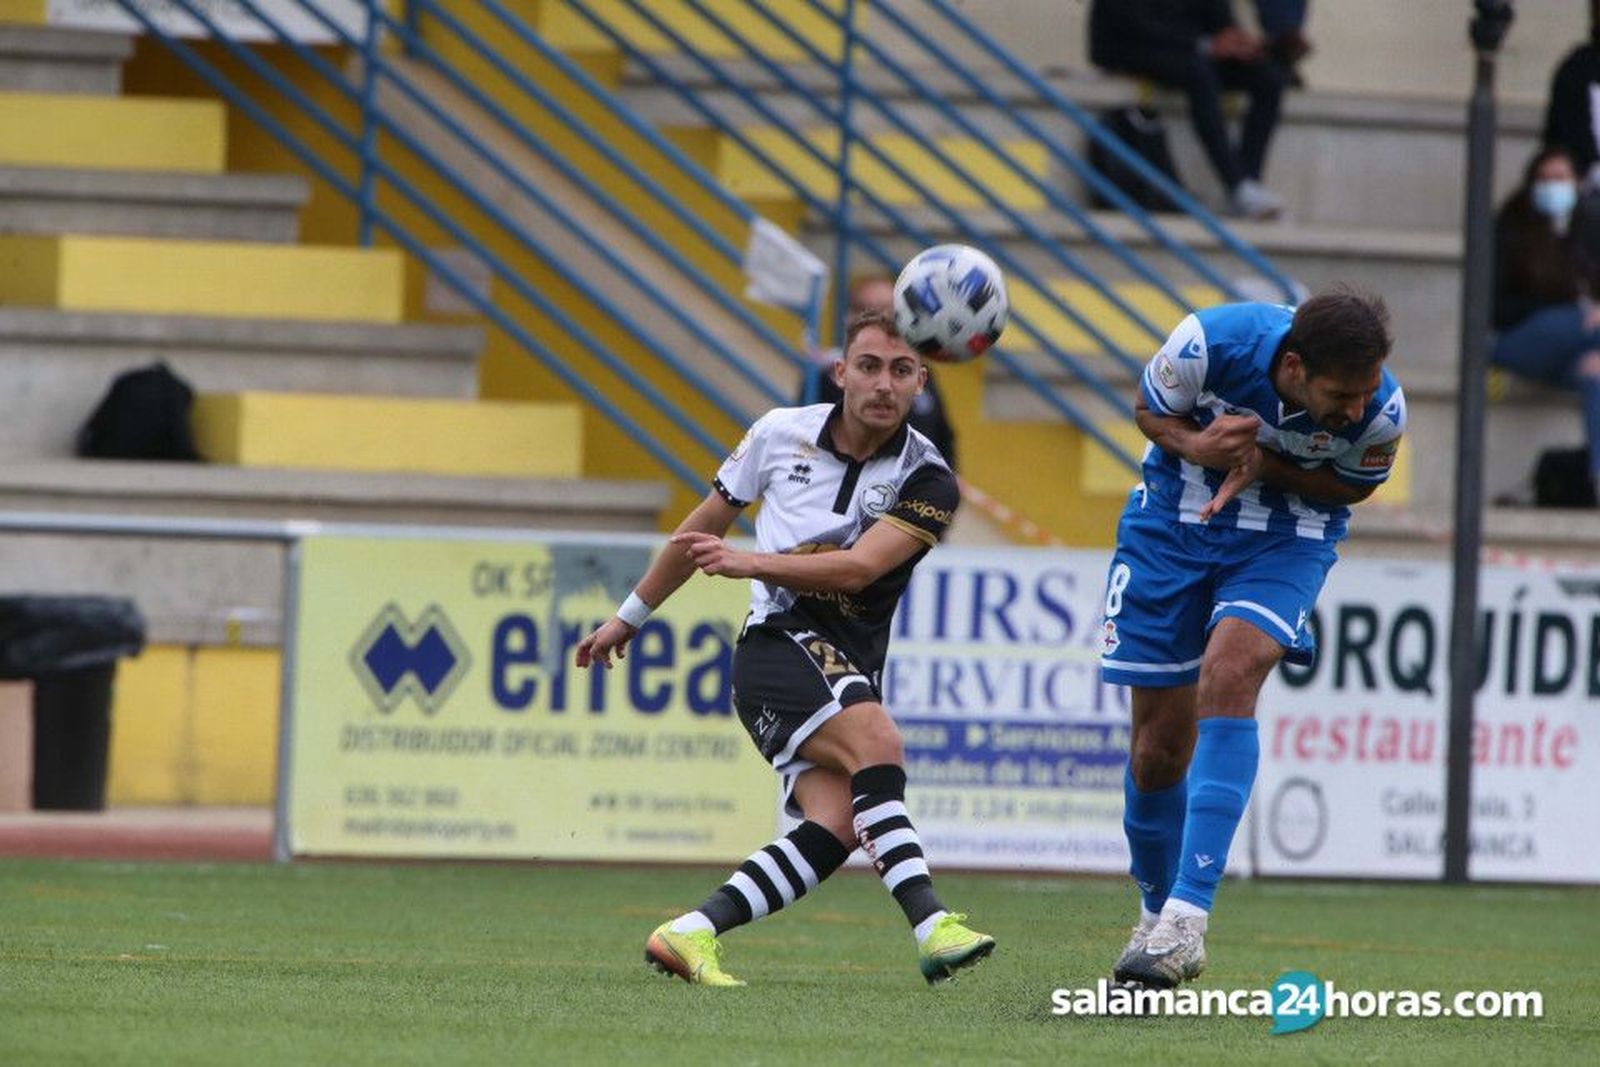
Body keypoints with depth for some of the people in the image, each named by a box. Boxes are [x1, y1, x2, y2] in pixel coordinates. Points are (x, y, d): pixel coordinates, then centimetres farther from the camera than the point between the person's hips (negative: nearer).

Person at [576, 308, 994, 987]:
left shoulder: (927, 482, -1)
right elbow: (705, 526, 19)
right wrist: (630, 617, 27)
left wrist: (750, 563, -26)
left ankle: (691, 934, -15)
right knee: (876, 742, -31)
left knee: (837, 827, -22)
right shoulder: (782, 433, 4)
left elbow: (857, 568, -15)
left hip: (851, 671, 2)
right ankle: (931, 925, -41)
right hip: (779, 644, -2)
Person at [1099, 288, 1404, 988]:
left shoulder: (1381, 412, -25)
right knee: (1160, 745, 1)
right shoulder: (1210, 344, -28)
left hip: (1288, 537, -1)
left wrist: (1265, 466, -23)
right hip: (1175, 518, 1)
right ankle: (1156, 913, 27)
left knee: (1228, 673, -28)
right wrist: (1197, 445, -30)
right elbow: (1150, 410, -6)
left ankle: (1187, 916, -29)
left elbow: (1355, 485, -3)